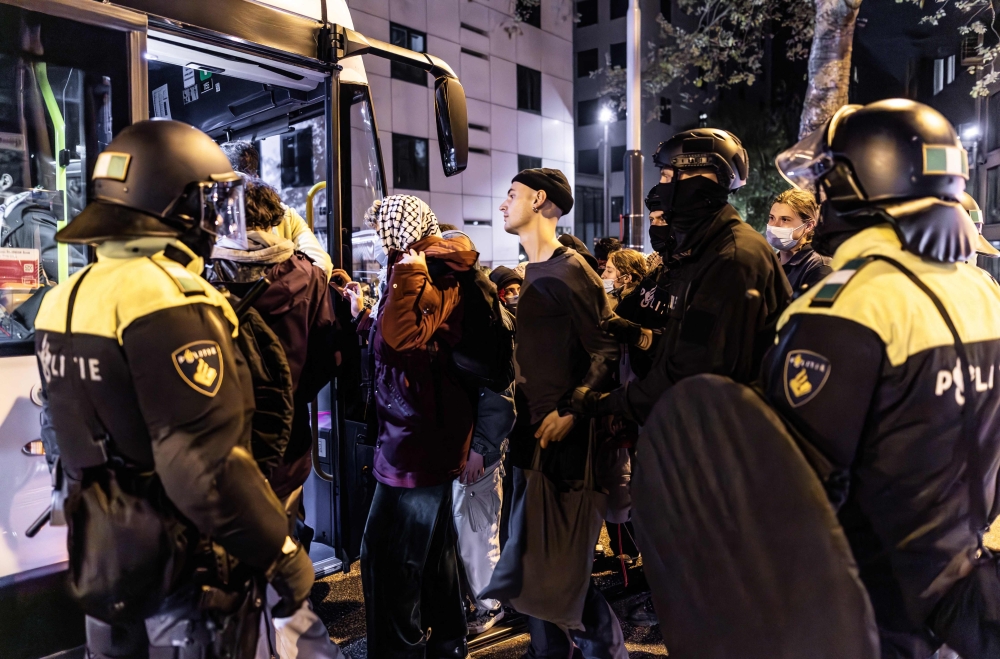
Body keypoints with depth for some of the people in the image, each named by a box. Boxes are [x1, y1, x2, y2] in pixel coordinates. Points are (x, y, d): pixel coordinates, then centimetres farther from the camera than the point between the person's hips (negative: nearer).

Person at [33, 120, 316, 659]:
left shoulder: (64, 299, 4)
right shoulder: (170, 303, -25)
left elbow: (79, 434, 13)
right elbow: (207, 466, -30)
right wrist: (281, 553, -20)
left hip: (100, 555, 8)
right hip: (186, 561, -8)